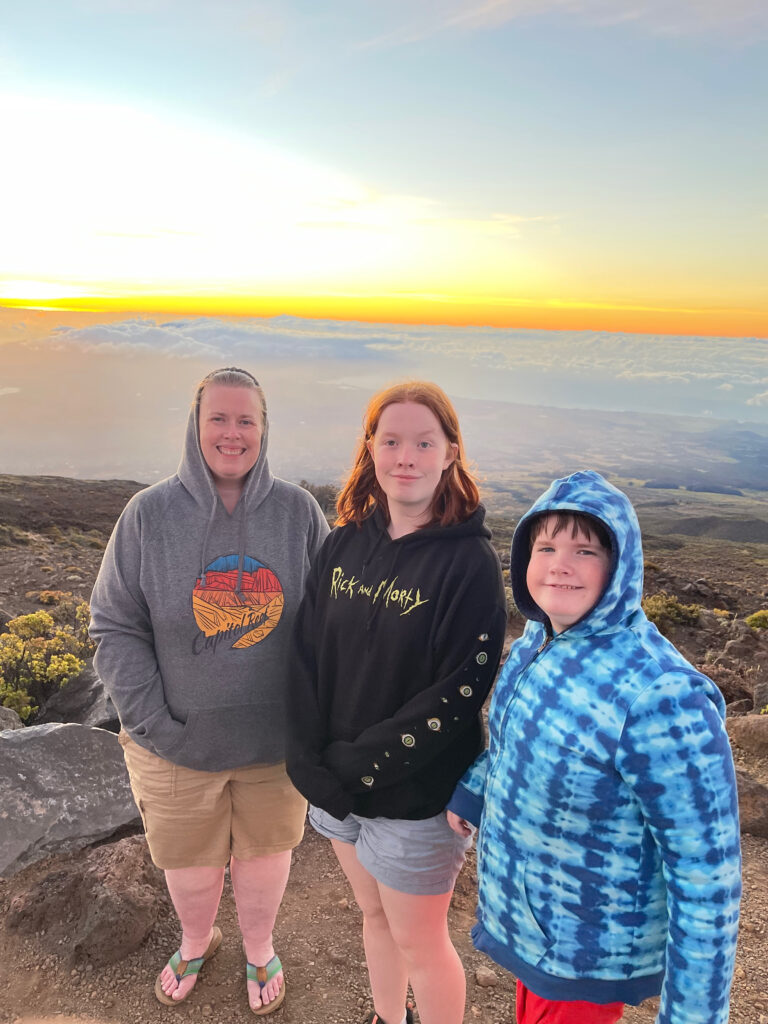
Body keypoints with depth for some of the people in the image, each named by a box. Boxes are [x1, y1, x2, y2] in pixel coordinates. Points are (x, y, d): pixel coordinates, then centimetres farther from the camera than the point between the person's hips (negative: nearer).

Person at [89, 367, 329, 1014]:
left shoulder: (298, 511, -7)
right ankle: (196, 943, 55)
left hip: (275, 740, 1)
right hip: (178, 743, 0)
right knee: (190, 865, 21)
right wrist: (153, 723, -12)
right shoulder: (150, 513, -10)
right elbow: (115, 627, -6)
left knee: (265, 856, 21)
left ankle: (259, 951, 52)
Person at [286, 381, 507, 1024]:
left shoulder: (470, 562, -18)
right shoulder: (345, 544, -2)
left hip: (417, 795, -5)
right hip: (336, 786, 6)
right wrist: (311, 760, -12)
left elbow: (460, 692, -21)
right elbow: (307, 652, -2)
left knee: (418, 943, 14)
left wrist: (364, 764, -20)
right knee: (374, 916, 27)